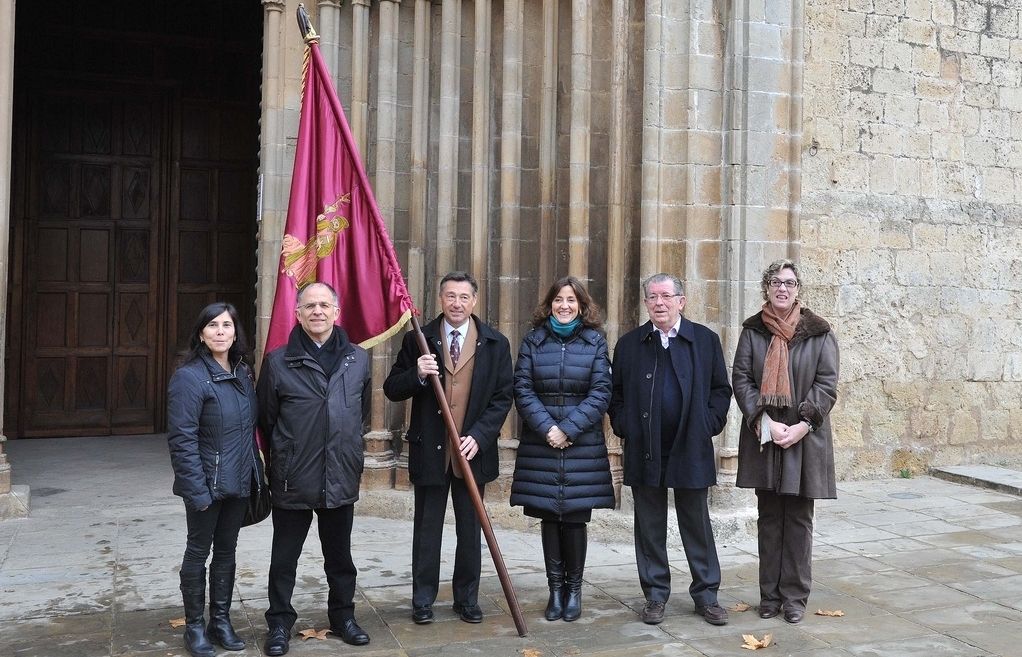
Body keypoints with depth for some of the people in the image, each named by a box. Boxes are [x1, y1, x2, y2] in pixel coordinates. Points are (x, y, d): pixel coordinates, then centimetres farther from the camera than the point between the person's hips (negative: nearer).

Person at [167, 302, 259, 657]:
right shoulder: (189, 377, -15)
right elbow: (182, 439, -18)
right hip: (207, 483, -6)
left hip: (238, 481, 6)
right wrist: (197, 489, -21)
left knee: (226, 550, 14)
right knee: (199, 551, 7)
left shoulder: (243, 373, 7)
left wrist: (255, 473, 7)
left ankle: (221, 620, 26)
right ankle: (194, 626, 20)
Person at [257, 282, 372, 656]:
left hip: (342, 479, 2)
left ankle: (342, 616, 33)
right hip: (292, 481, -2)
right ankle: (280, 622, 26)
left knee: (339, 555, 17)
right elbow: (266, 419, 2)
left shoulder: (358, 359, 1)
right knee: (284, 557, 10)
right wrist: (288, 454, 7)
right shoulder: (278, 361, -7)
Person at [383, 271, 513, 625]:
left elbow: (503, 397, 0)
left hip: (473, 450, 1)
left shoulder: (495, 344, 1)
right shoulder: (418, 340, 0)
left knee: (470, 529, 10)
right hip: (429, 449, 0)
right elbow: (392, 389, 0)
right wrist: (417, 374, -21)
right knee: (426, 529, 8)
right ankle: (423, 599, 20)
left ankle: (467, 598, 23)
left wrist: (479, 436, -12)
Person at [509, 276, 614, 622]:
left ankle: (574, 588, 17)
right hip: (540, 445, 1)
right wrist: (547, 428, -12)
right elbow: (522, 390, 0)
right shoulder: (533, 340, 6)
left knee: (575, 518, 2)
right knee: (549, 518, 6)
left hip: (583, 447, -1)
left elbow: (600, 393, -3)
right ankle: (556, 589, 17)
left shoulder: (595, 342, 4)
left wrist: (568, 429, -12)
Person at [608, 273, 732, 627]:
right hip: (644, 451, 1)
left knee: (697, 525, 8)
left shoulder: (705, 339, 3)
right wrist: (625, 428, -2)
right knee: (650, 527, 8)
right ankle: (655, 595, 19)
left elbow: (720, 389, 6)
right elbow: (616, 394, 9)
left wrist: (709, 425, -3)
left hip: (691, 450, -1)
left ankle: (706, 594, 19)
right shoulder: (629, 344, 5)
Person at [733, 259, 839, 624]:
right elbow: (741, 378, -1)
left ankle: (795, 597, 13)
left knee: (798, 519, 4)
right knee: (769, 518, 8)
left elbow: (827, 383, -3)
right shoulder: (753, 331, 5)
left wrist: (803, 424, -14)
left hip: (804, 439, -1)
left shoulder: (818, 333, 1)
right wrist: (764, 422, -14)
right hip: (763, 437, 1)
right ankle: (770, 595, 17)